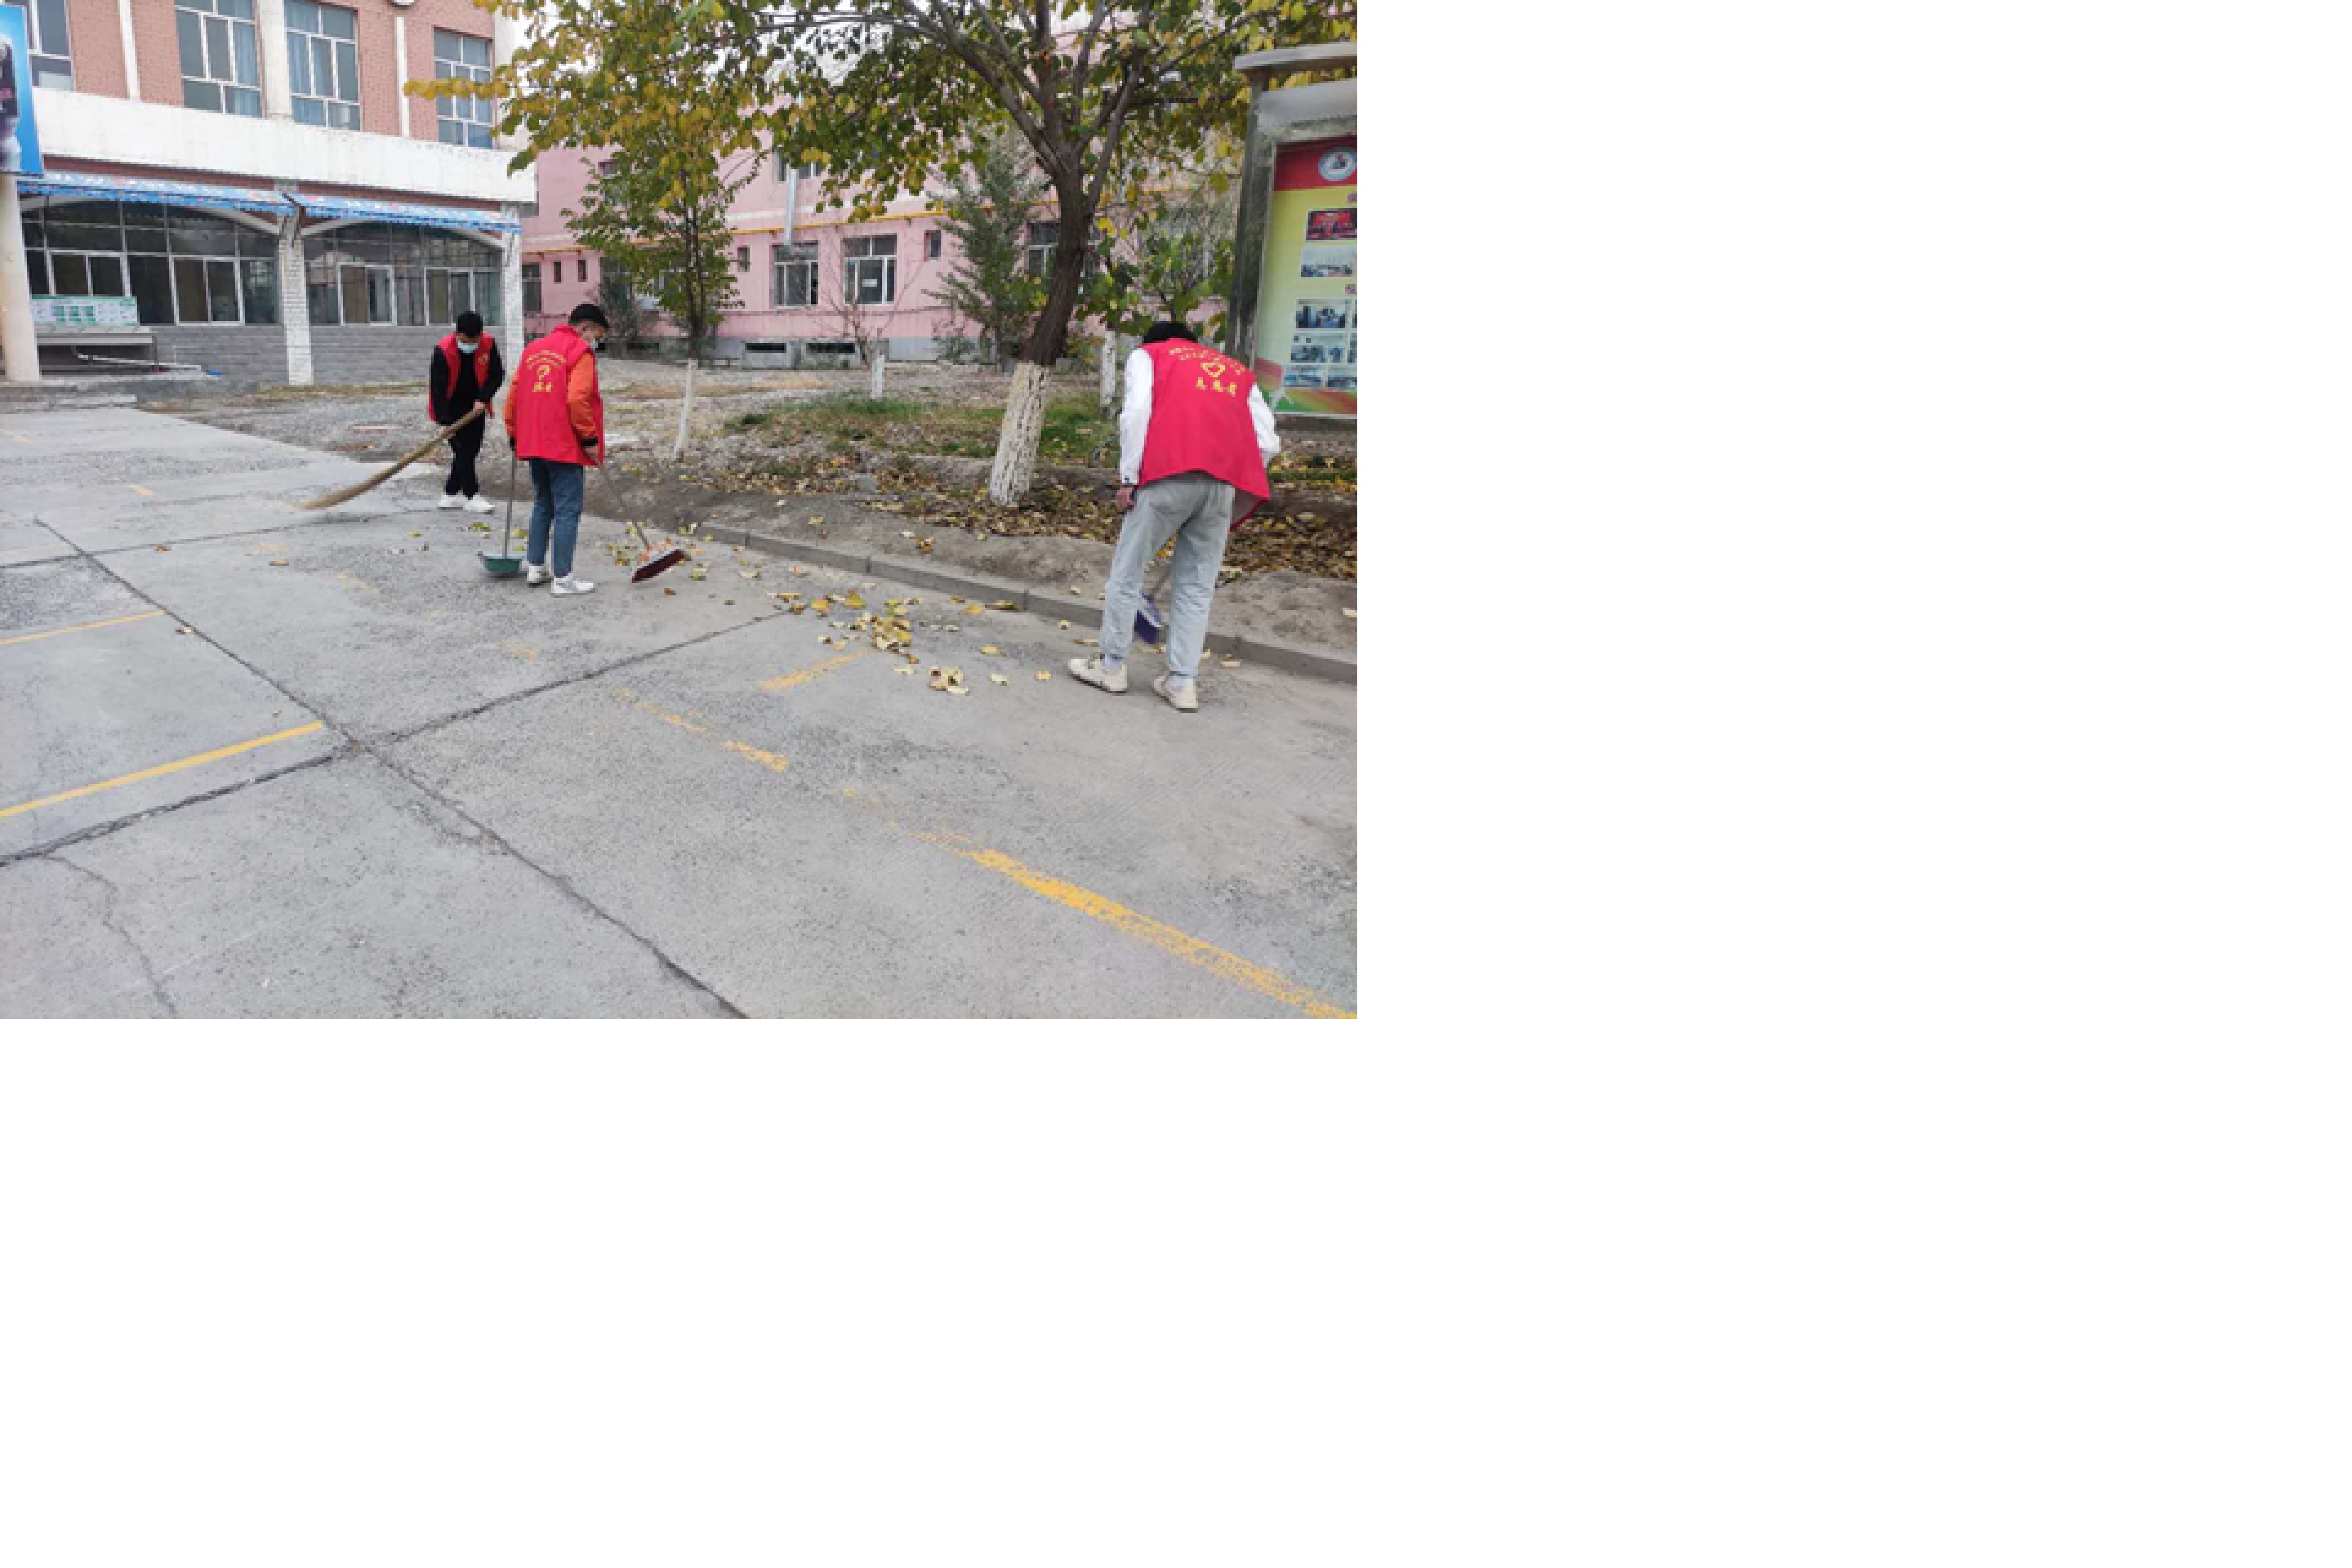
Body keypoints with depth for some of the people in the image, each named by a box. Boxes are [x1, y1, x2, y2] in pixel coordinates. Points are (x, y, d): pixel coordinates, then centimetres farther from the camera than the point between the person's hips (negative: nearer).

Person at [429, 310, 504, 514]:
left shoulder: (489, 344, -12)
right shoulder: (443, 350, -21)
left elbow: (497, 374, -1)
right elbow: (437, 387, -20)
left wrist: (483, 398, -15)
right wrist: (444, 421, -23)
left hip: (476, 406, 5)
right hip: (451, 409, -5)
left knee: (471, 451, 7)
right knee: (463, 451, -8)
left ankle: (450, 495, 18)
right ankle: (472, 497, -3)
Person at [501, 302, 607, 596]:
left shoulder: (534, 349, 17)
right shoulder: (580, 351, -6)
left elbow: (514, 395, 17)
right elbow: (577, 400, -18)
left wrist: (514, 434, 23)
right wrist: (591, 438, -11)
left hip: (533, 444, 8)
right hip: (566, 447, -7)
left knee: (543, 505, 20)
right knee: (567, 510, -4)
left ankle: (535, 566, 24)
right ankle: (563, 578, -3)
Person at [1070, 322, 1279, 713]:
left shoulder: (1147, 354, 22)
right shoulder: (1239, 372, 31)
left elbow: (1137, 410, 0)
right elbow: (1267, 444, 16)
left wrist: (1128, 477, 0)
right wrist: (1233, 507, 22)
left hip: (1169, 477, -3)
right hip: (1224, 483, 3)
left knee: (1127, 573, 11)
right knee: (1197, 587, 12)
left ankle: (1111, 667, 19)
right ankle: (1183, 682, 11)